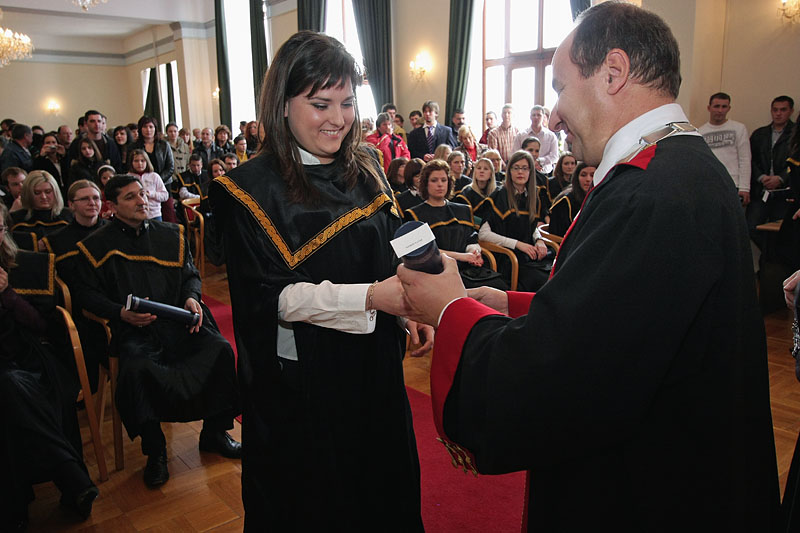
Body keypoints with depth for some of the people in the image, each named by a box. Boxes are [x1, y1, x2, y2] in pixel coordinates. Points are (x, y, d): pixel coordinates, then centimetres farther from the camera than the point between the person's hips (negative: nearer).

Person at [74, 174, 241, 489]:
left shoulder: (170, 235, 15)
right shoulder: (97, 245, 6)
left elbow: (190, 274, 19)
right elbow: (87, 294, 4)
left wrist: (191, 297, -3)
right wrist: (122, 313, -12)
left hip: (177, 321, 3)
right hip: (133, 330, -2)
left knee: (221, 349, -22)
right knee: (136, 369, -34)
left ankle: (214, 433, -2)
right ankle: (155, 451, -10)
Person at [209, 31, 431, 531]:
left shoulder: (366, 173, 4)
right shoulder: (250, 189, -12)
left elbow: (392, 257, 10)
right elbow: (271, 297, -18)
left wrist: (410, 310, -8)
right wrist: (368, 297, -28)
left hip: (373, 366, 5)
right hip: (300, 381, -5)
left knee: (381, 484, 20)